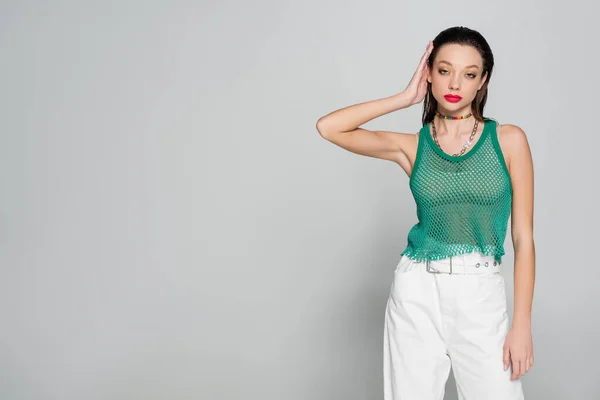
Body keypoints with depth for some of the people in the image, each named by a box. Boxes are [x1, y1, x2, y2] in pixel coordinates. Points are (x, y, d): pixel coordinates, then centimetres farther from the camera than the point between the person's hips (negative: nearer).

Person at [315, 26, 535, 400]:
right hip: (417, 292, 1)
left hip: (481, 295, -1)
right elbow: (328, 127, -6)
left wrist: (522, 323, -6)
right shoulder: (412, 146, 4)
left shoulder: (509, 140, 0)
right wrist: (405, 98, -3)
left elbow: (524, 238, 0)